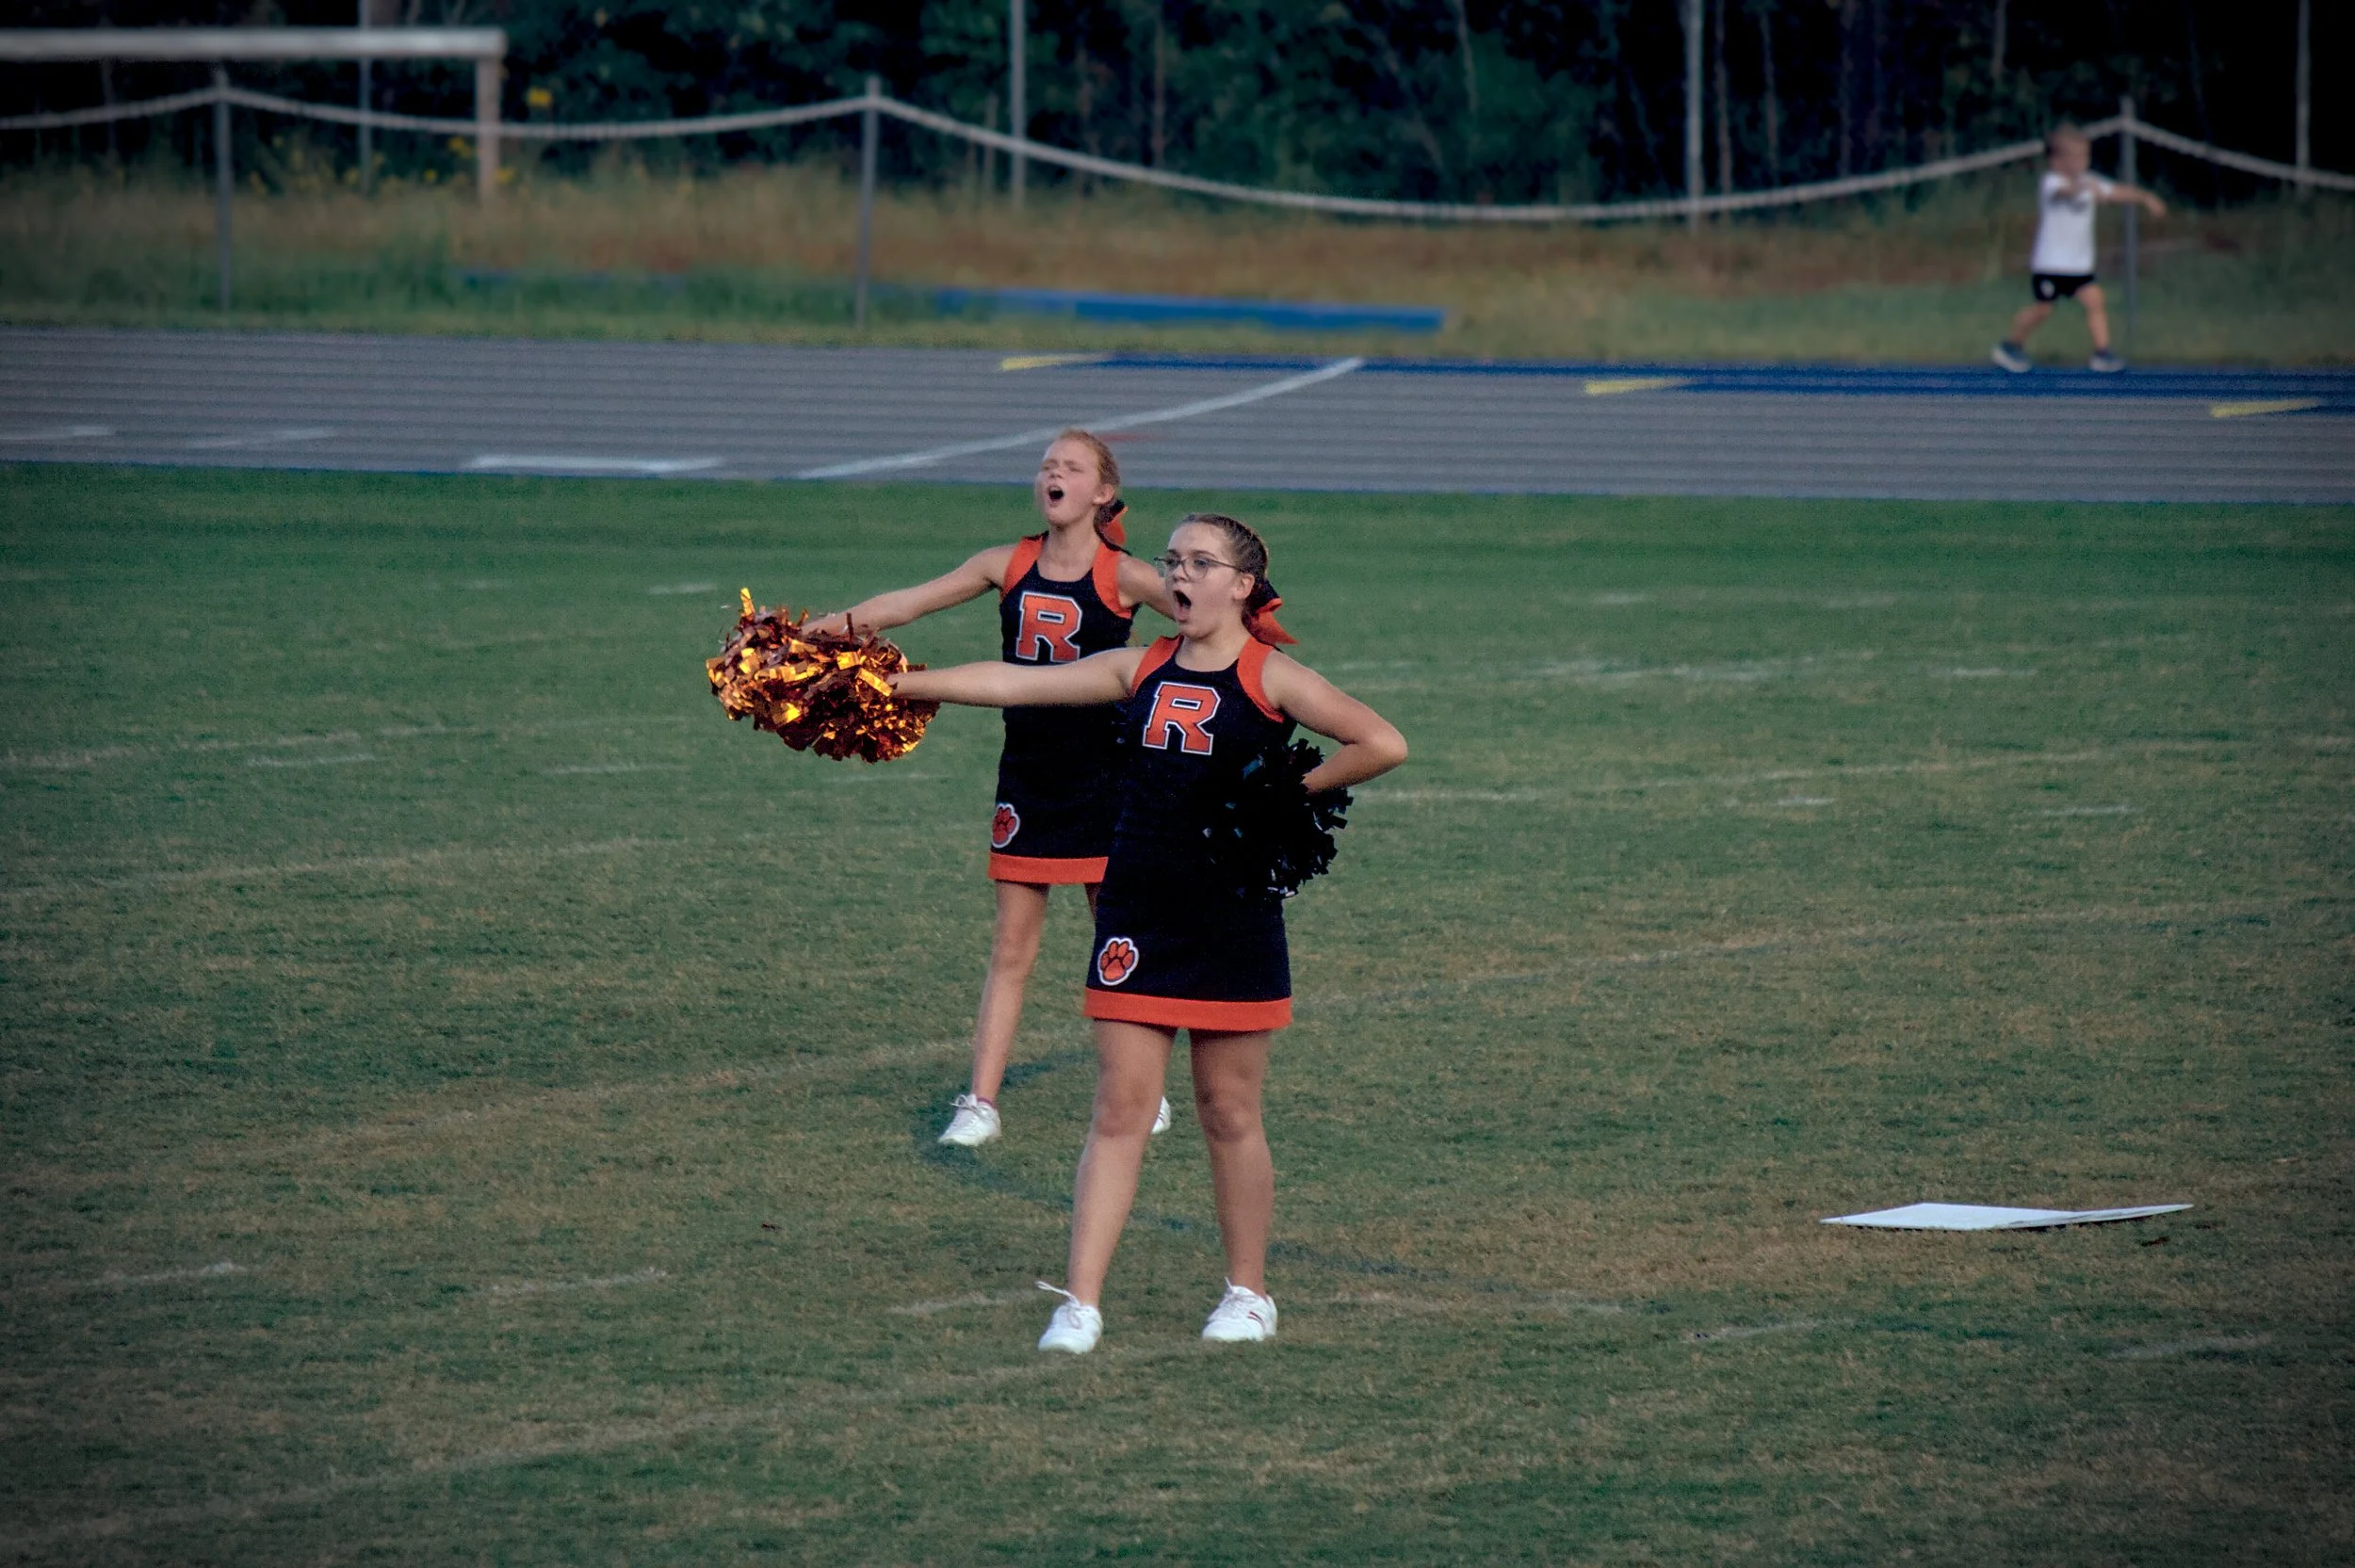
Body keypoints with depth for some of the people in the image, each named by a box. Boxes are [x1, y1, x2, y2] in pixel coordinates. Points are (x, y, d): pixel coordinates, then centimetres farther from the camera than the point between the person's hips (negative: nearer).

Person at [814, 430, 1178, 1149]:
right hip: (1026, 775, 3)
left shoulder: (1122, 576, -9)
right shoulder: (1010, 566, 1)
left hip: (1101, 778, -3)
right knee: (1011, 945, 4)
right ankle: (981, 1102, 5)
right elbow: (908, 603, 2)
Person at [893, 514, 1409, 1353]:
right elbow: (1015, 683, 8)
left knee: (1229, 1112, 5)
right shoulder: (1141, 670, 8)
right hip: (1136, 917, 4)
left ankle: (1249, 1294, 20)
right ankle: (1081, 1301, -2)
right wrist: (895, 683, 5)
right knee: (1119, 1108, 0)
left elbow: (1382, 744, -14)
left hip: (1234, 920, -4)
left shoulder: (1271, 677, -5)